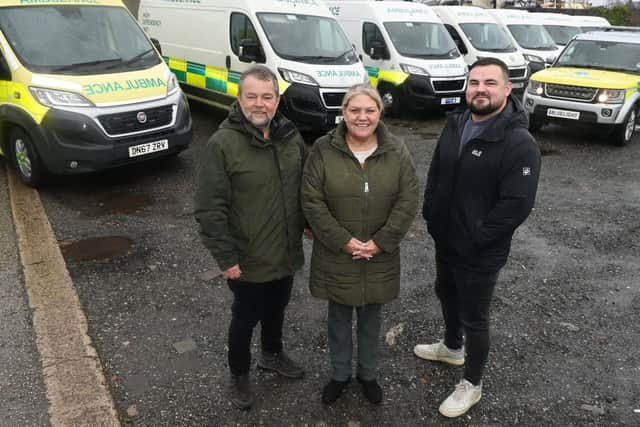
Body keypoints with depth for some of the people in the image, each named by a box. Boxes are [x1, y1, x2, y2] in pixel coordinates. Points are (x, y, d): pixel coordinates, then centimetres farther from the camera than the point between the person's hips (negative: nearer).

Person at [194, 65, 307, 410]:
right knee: (246, 318, 14)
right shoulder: (222, 143, -20)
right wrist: (225, 257, -18)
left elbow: (305, 188, 11)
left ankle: (272, 355, 51)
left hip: (287, 253, 5)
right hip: (248, 259, -5)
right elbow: (209, 209, -19)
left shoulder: (291, 136, -1)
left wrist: (306, 226, 11)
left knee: (277, 310, 25)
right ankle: (239, 375, 39)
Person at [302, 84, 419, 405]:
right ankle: (340, 374, 40)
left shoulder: (396, 152, -5)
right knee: (339, 318, 17)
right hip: (335, 256, -1)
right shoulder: (324, 150, -10)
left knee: (371, 318, 18)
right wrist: (344, 241, -17)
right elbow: (312, 202, -12)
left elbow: (408, 201, -7)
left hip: (380, 257, 1)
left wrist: (380, 243, -14)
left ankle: (368, 374, 42)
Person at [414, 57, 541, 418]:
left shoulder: (519, 143, -23)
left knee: (474, 317, 9)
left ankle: (472, 384, 31)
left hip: (481, 252, -7)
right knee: (447, 295, 27)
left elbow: (517, 205, -25)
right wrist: (430, 215, 4)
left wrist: (475, 240, -20)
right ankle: (452, 347, 54)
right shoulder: (456, 123, 1)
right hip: (445, 239, 8)